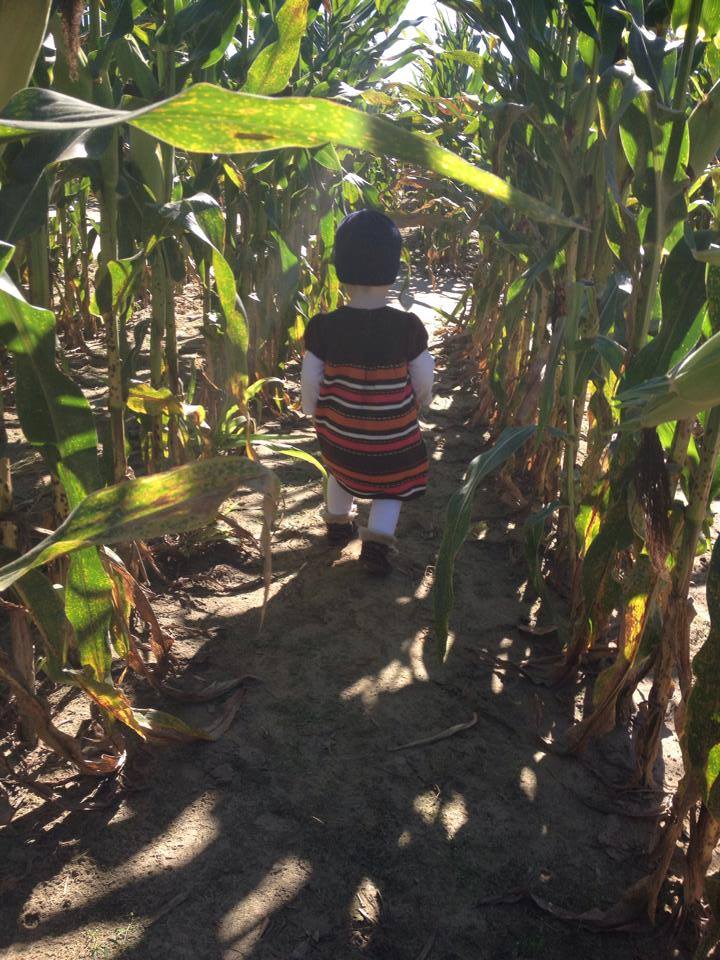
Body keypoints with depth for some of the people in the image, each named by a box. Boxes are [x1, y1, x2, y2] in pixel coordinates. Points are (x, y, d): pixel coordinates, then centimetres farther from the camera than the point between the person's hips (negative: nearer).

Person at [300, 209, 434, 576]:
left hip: (338, 428, 2)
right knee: (392, 485, 20)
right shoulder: (407, 327, -17)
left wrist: (311, 409, 12)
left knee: (341, 470, 30)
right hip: (394, 433, -2)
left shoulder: (323, 327, -16)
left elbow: (310, 381, -8)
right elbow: (424, 382, -6)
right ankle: (377, 541, 7)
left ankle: (338, 523, 47)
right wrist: (421, 401, 16)